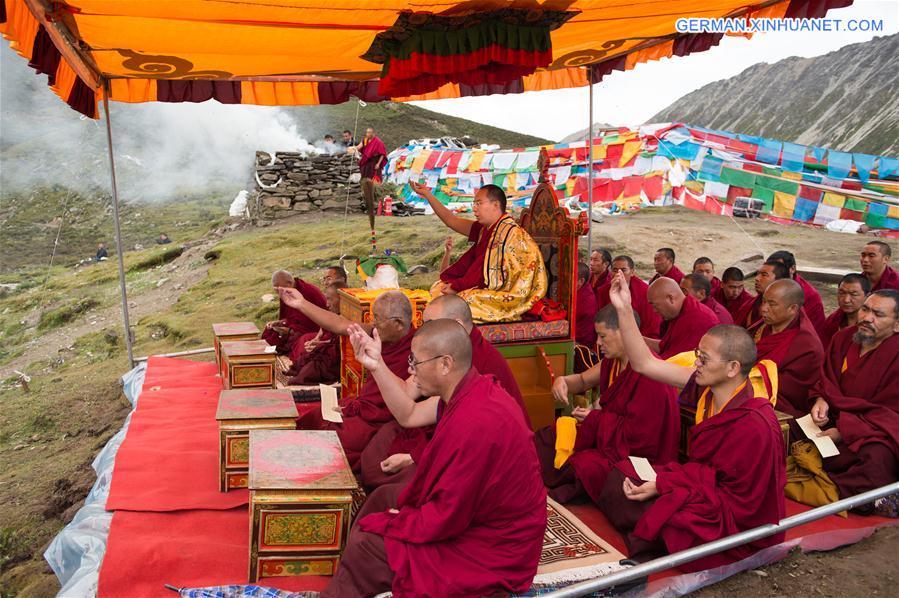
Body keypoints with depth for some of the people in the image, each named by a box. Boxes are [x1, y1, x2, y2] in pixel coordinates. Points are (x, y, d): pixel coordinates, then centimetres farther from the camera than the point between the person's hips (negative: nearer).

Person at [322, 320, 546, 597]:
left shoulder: (474, 424, -35)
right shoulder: (474, 389, -5)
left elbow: (444, 520, -27)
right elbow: (409, 415, 6)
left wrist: (394, 521, -9)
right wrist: (376, 365, -2)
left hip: (490, 551, -10)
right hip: (473, 508, 10)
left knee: (365, 547, -9)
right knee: (383, 496, 18)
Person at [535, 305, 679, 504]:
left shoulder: (647, 374, -28)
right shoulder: (613, 360, 1)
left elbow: (638, 434, -25)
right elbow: (583, 380, 17)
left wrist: (595, 418, -14)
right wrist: (563, 381, -7)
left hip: (636, 452, -9)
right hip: (609, 433, 9)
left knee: (584, 466, -30)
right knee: (545, 439, 1)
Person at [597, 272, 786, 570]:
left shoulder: (754, 425, -31)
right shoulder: (707, 387, -12)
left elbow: (740, 502, -23)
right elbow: (644, 363, -9)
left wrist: (661, 486, -23)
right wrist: (624, 309, -17)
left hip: (735, 522, -7)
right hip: (707, 483, 7)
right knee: (622, 478, -1)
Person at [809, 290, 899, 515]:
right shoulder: (843, 338, 4)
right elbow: (826, 380, 15)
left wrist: (843, 431, -23)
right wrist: (820, 400, -9)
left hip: (877, 430, -6)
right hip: (835, 418, 6)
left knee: (875, 457, -38)